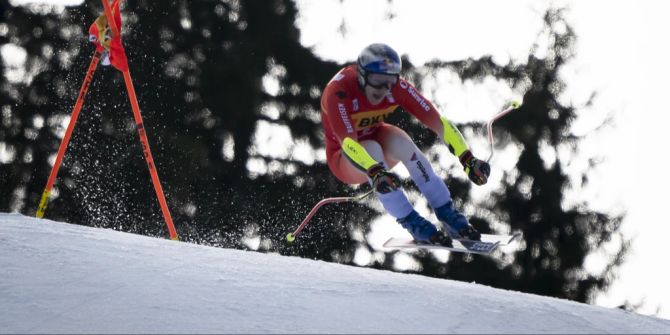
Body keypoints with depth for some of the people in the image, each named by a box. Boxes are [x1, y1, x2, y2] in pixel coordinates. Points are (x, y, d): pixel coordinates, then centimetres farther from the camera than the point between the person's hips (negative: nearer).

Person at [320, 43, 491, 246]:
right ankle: (412, 223, -27)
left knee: (399, 140, -30)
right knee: (372, 149, -35)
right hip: (345, 159, -3)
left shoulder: (395, 87, -22)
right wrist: (375, 172, -61)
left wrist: (468, 159, -38)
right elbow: (347, 142, -44)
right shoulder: (339, 91, -33)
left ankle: (447, 215, -25)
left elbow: (436, 121, -26)